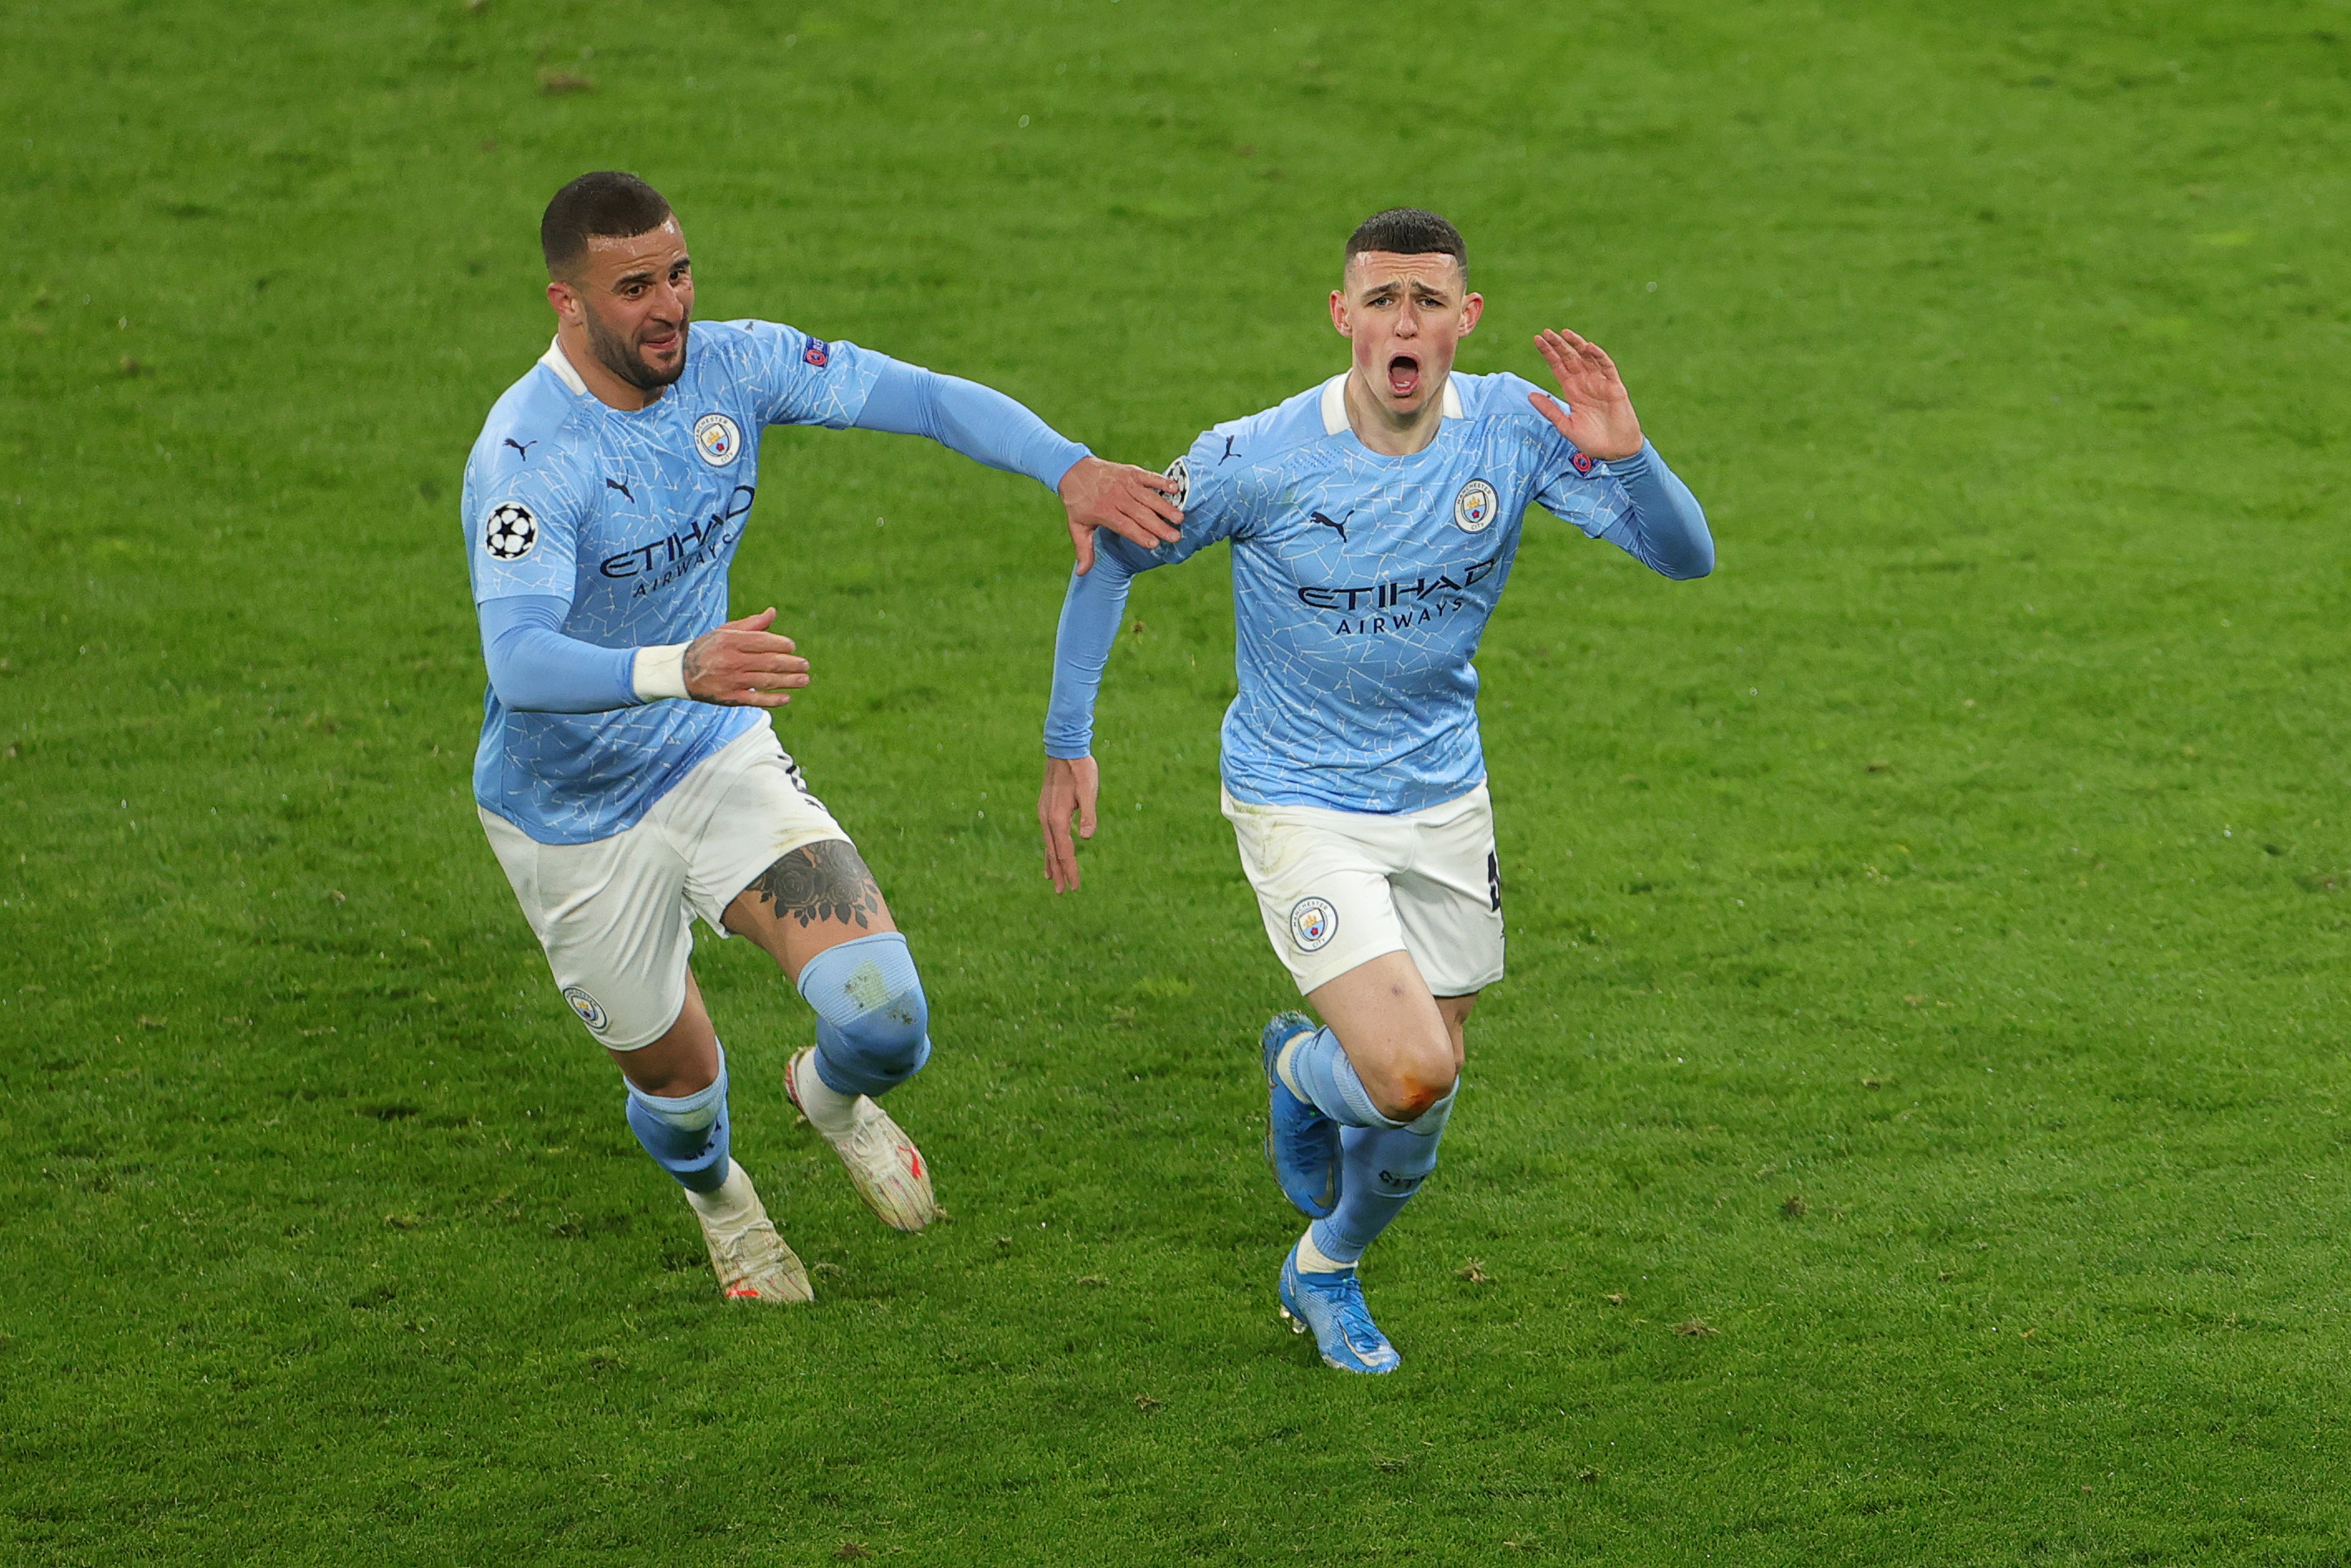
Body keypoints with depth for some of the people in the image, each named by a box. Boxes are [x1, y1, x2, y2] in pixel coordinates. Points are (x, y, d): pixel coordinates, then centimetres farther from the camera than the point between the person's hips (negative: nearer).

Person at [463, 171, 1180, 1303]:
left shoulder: (731, 364, -11)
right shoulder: (525, 454, -28)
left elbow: (921, 397, -7)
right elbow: (518, 660, -40)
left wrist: (1071, 469, -24)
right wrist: (680, 669, -57)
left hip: (720, 756, 3)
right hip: (573, 818, -3)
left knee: (882, 1018, -15)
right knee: (674, 1071, 14)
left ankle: (833, 1096, 25)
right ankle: (717, 1195, 53)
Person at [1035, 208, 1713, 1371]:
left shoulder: (1513, 431, -13)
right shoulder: (1258, 460, -20)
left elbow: (1685, 555, -14)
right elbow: (1110, 559, -5)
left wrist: (1628, 457, -35)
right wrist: (1067, 746, -5)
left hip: (1444, 801, 4)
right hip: (1301, 806, -4)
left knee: (1418, 1114, 12)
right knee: (1412, 1077, -20)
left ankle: (1326, 1271, 44)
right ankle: (1300, 1069, 18)